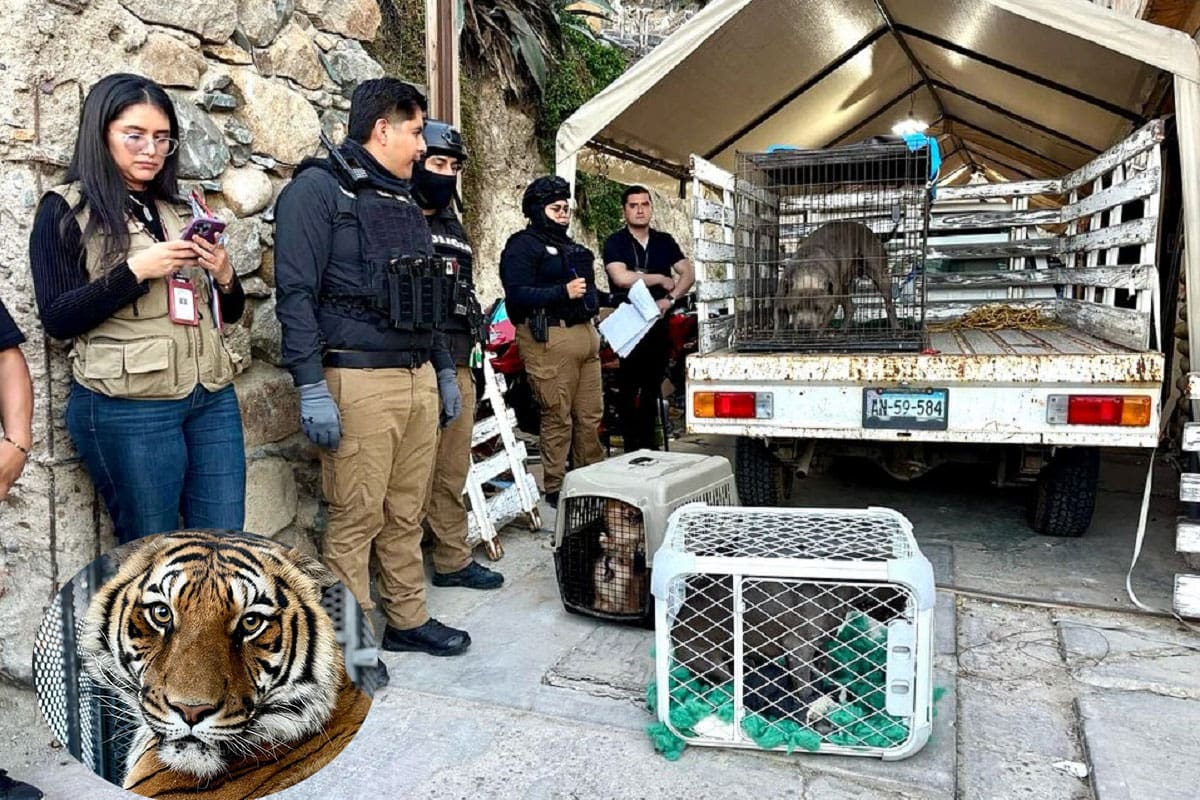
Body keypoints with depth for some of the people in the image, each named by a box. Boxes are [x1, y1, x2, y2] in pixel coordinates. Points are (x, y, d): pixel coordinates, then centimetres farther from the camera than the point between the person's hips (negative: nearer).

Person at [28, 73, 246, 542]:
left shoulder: (180, 209, 16)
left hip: (212, 398, 5)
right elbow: (57, 319, -7)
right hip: (128, 408, -5)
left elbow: (230, 311, 17)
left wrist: (224, 275, -4)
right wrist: (135, 271, -17)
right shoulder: (66, 210, 1)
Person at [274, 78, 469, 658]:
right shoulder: (319, 188, -4)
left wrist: (444, 370, 22)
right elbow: (296, 293, -12)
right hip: (358, 379, -7)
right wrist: (311, 387, -18)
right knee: (356, 518, -1)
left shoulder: (403, 201, 21)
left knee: (406, 514, 13)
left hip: (419, 377, 8)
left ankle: (407, 620, 26)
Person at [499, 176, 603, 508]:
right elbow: (516, 294, -15)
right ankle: (555, 490, 4)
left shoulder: (571, 246, 26)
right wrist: (563, 292, -21)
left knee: (591, 415, 10)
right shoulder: (522, 245, -2)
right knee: (558, 418, -6)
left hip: (584, 333, 8)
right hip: (549, 338, -8)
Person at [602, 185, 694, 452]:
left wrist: (670, 298, -13)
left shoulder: (664, 241, 10)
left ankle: (649, 444, 22)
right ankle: (632, 448, 5)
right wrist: (661, 279, -11)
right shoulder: (615, 243, -4)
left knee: (653, 386, 11)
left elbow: (688, 273, 4)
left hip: (658, 322, 5)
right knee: (628, 388, -1)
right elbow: (621, 278, -21)